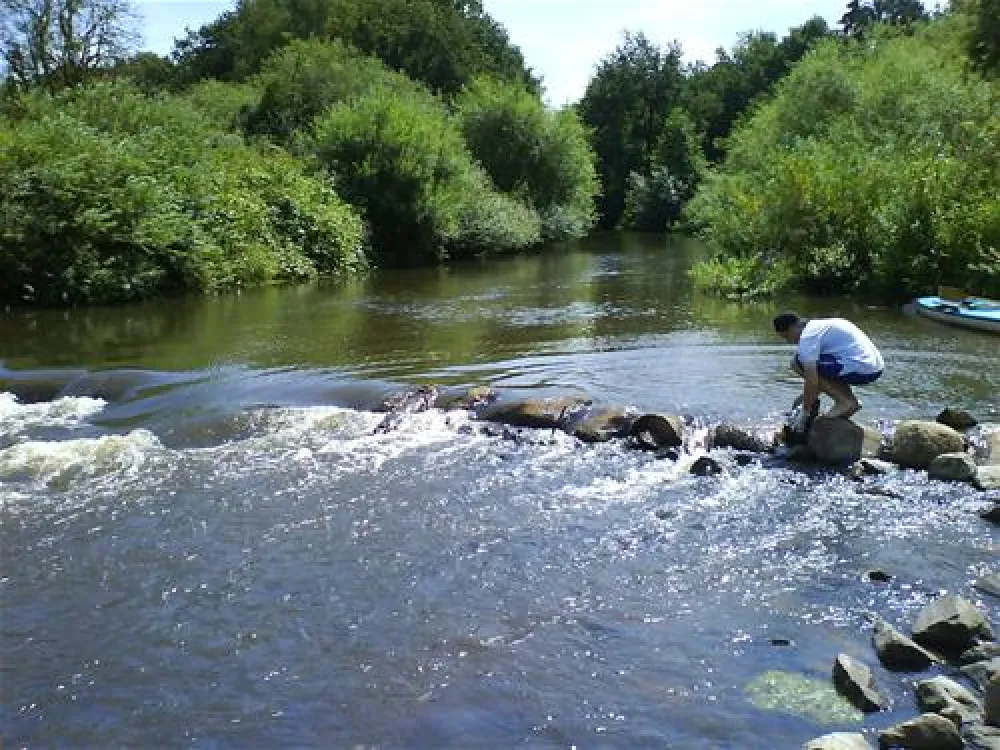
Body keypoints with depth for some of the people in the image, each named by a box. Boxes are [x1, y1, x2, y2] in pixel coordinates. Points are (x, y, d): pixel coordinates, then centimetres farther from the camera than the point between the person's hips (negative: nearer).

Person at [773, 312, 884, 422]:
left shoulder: (807, 336, -10)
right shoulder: (818, 326, 22)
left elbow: (812, 380, -14)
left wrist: (806, 411, -3)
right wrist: (806, 396, 33)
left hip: (860, 369, -10)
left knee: (798, 362, -5)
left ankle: (846, 402, -5)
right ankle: (850, 400, 13)